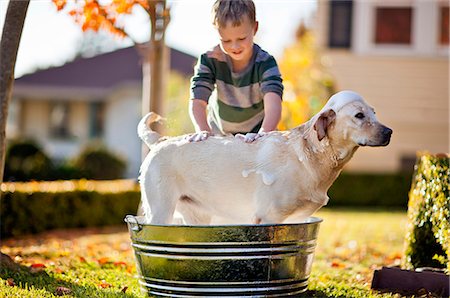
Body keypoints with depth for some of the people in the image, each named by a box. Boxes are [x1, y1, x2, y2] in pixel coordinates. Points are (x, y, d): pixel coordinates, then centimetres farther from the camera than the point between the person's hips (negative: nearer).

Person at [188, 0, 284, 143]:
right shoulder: (209, 60, -16)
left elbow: (273, 100, -36)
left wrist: (263, 133, -55)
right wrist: (203, 131, -43)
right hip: (219, 133, 2)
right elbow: (197, 100, -23)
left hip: (255, 133, -1)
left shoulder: (265, 63, -20)